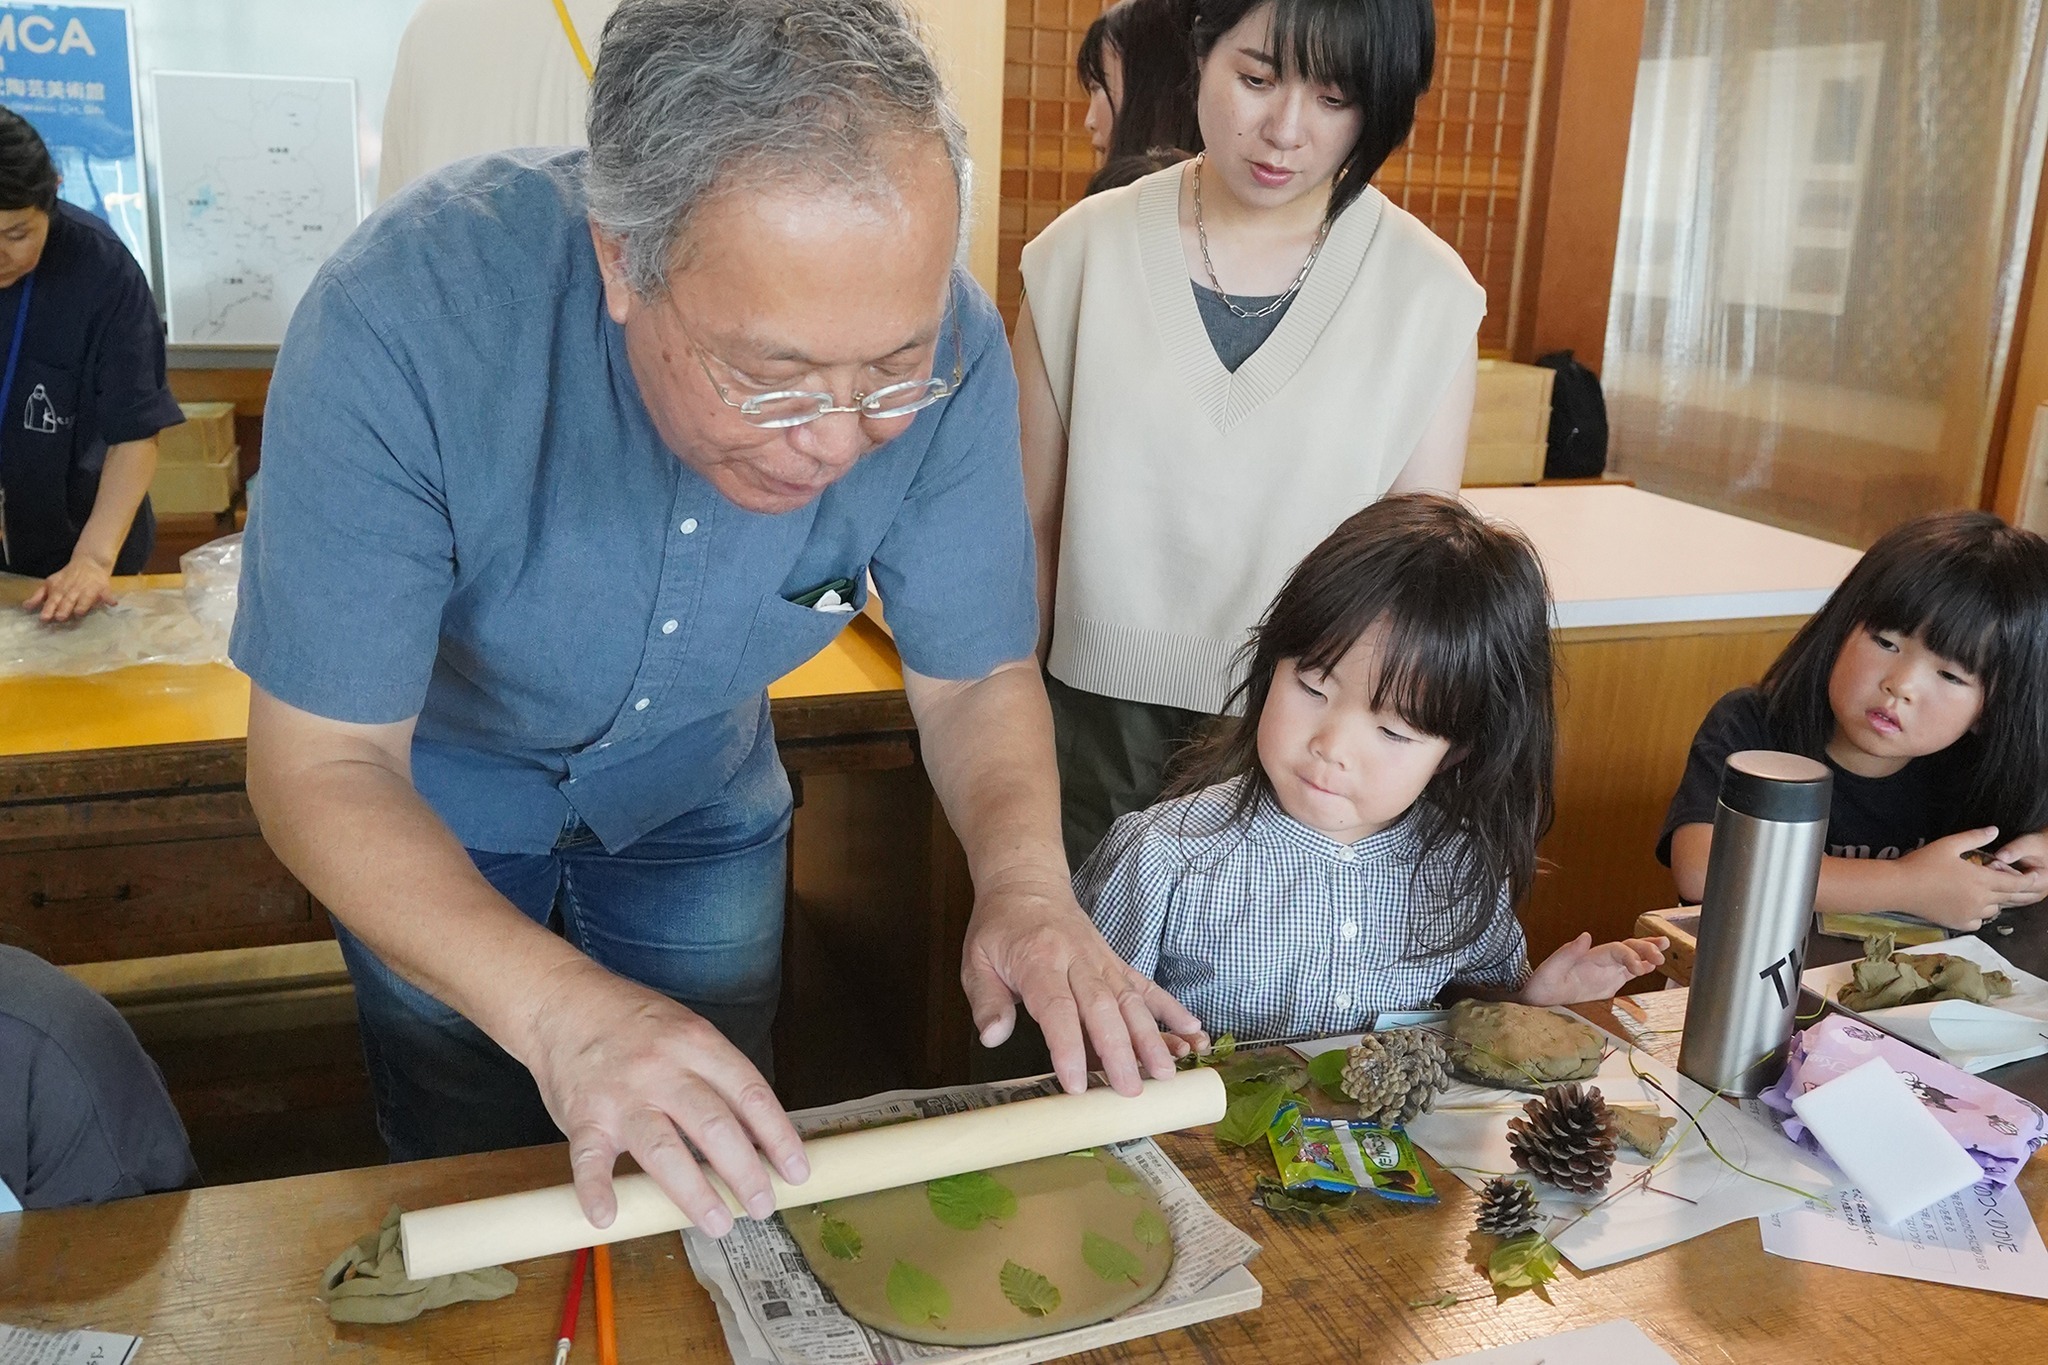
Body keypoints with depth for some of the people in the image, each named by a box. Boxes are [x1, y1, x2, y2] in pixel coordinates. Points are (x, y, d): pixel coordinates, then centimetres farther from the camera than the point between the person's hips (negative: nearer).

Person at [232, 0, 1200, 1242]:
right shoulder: (406, 316, -38)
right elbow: (321, 763, -33)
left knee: (725, 1186, 20)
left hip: (698, 791, 2)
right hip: (433, 792, -2)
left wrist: (1025, 880, -36)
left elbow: (977, 675, -17)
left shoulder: (944, 350, -30)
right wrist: (556, 1005, -47)